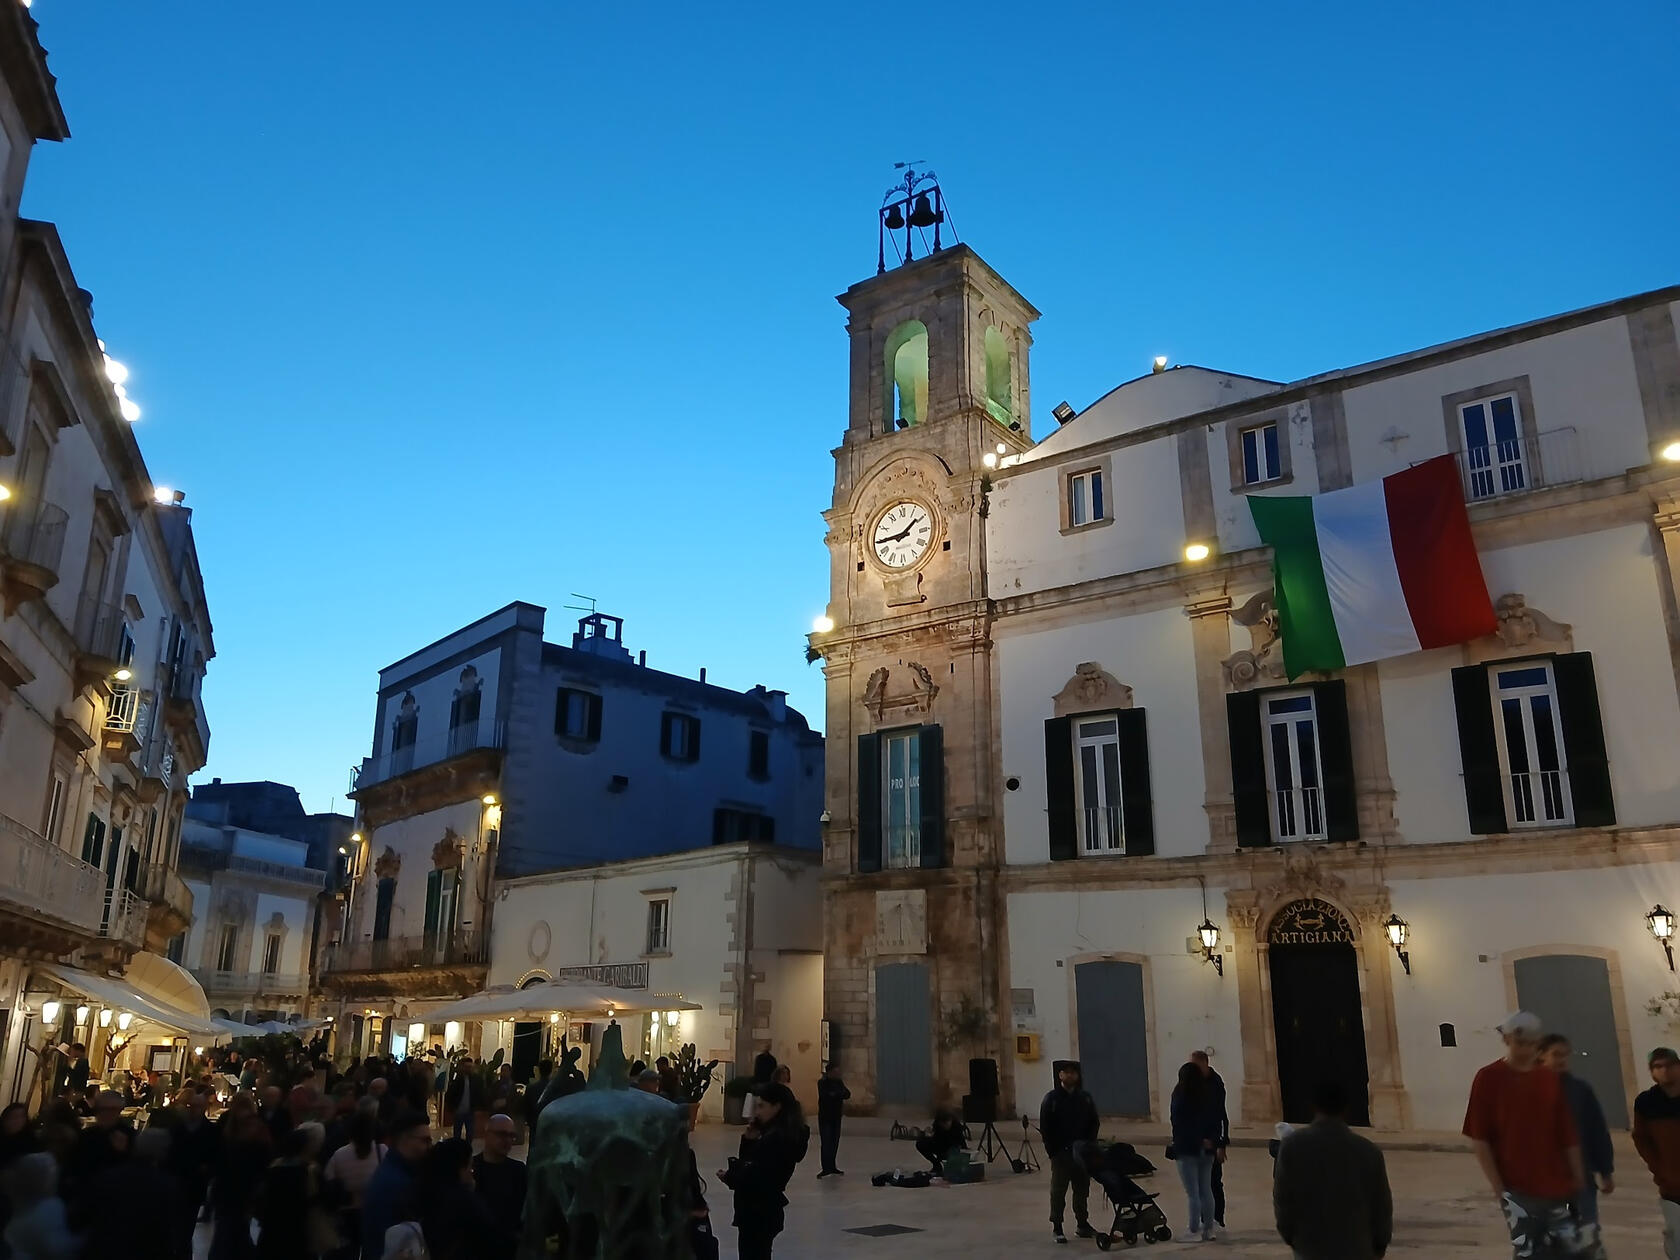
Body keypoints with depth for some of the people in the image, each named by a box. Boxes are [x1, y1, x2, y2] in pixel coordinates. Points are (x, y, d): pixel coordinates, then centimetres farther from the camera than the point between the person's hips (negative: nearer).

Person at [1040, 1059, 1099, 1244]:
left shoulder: (1085, 1098, 7)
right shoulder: (1052, 1098, -3)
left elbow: (1094, 1123, 9)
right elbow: (1045, 1127, -4)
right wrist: (1051, 1150, -9)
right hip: (1060, 1152, -3)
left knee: (1082, 1189, 10)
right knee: (1058, 1190, 1)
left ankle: (1082, 1223, 22)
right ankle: (1056, 1227, 6)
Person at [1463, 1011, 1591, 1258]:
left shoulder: (1550, 1078, 6)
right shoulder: (1488, 1079, -6)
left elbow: (1568, 1135, 9)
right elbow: (1479, 1138, -6)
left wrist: (1578, 1180, 6)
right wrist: (1497, 1186, -9)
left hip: (1555, 1186, 4)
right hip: (1516, 1189, -4)